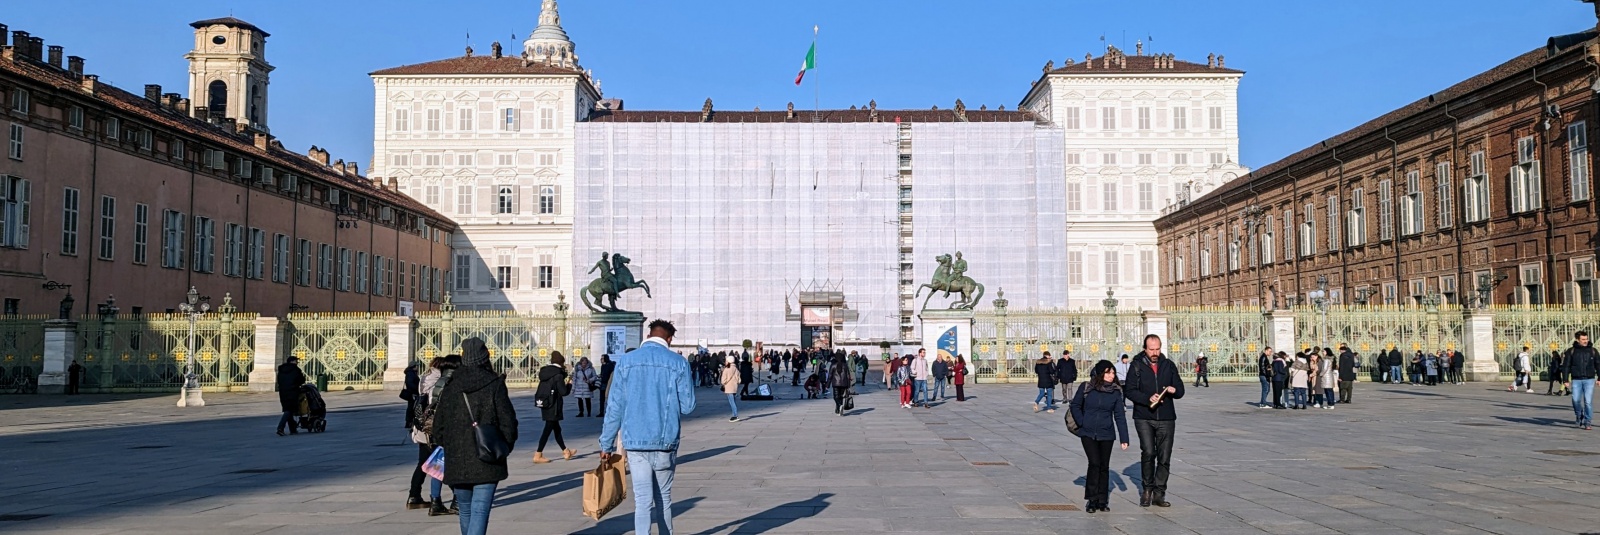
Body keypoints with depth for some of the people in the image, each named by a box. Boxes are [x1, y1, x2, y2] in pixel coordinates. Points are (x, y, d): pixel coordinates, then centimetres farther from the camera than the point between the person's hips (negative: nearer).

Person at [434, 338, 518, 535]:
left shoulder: (450, 388, 4)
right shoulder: (495, 385, -6)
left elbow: (438, 425, 7)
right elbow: (508, 421, -8)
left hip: (456, 463, 3)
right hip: (487, 462, -3)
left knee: (466, 511, 19)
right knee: (480, 511, -6)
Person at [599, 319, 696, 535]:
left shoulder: (626, 361, 1)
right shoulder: (677, 363, -3)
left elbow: (616, 406, 0)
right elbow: (687, 406, -3)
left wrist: (606, 444, 6)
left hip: (635, 441, 0)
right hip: (665, 441, 0)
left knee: (643, 500, 0)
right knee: (663, 497, 17)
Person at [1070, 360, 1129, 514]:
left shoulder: (1116, 392, -1)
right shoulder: (1086, 388, -5)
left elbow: (1119, 416, 0)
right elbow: (1074, 405, 7)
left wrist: (1124, 439, -3)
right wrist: (1082, 422, -3)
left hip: (1106, 434, 2)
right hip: (1088, 433, -2)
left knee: (1104, 466, 6)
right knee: (1094, 463, -11)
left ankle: (1102, 501, 16)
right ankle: (1092, 500, -2)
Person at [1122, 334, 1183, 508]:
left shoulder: (1169, 365, 10)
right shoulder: (1137, 367, 2)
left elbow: (1180, 391, 10)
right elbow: (1129, 391, -4)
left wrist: (1174, 390, -14)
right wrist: (1148, 399, -19)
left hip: (1166, 419, 3)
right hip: (1144, 418, -3)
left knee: (1164, 457, 2)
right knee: (1148, 452, -15)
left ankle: (1159, 493, 12)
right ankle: (1147, 489, 4)